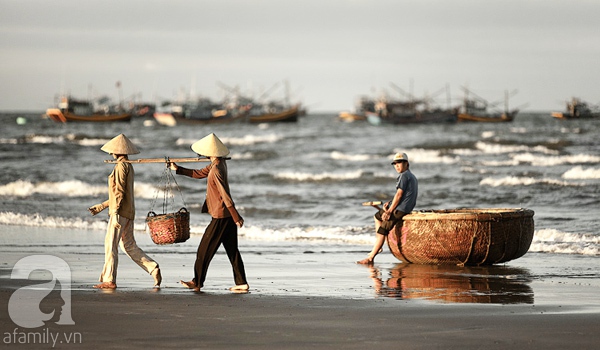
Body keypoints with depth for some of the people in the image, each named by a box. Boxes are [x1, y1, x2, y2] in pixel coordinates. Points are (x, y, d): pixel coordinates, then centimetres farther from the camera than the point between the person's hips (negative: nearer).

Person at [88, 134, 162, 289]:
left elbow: (119, 192, -18)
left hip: (120, 212, -10)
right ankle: (154, 269, 5)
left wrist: (115, 213, -21)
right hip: (129, 212, 10)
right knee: (129, 246, 12)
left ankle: (109, 280, -6)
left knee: (111, 244, -6)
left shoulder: (121, 166, -10)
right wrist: (101, 207, 25)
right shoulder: (129, 167, 19)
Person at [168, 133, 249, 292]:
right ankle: (242, 283, 9)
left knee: (205, 249, 2)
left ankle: (197, 282, 10)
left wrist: (236, 217, -21)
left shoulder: (217, 170, -21)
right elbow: (199, 174, 24)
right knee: (232, 250, 10)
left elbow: (225, 196, -22)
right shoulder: (219, 164, 9)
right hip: (228, 215, 9)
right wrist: (178, 169, 25)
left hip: (221, 216, -9)